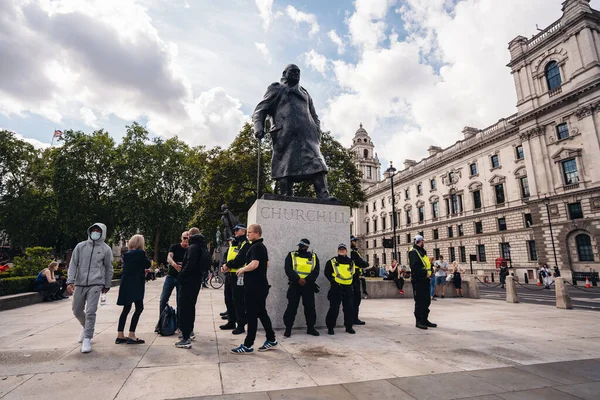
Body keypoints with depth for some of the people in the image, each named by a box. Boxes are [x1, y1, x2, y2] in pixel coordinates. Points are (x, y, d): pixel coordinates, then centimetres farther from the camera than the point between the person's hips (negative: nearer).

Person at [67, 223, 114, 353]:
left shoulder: (106, 249, 1)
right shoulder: (80, 246, 5)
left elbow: (109, 268, 8)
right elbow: (73, 264, 4)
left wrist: (107, 285, 10)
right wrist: (70, 281, -7)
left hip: (95, 285, -3)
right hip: (79, 284, 3)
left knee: (90, 312, -8)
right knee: (77, 311, 15)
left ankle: (87, 339, 3)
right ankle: (86, 327, 42)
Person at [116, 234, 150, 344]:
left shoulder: (126, 254, 10)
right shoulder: (140, 253, -10)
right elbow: (148, 265, 0)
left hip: (126, 284, 8)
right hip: (136, 284, -7)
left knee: (126, 309, 14)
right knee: (139, 308, -2)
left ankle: (120, 335, 18)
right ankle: (131, 336, -4)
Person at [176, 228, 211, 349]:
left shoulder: (193, 247, -16)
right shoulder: (203, 247, 12)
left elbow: (190, 265, -27)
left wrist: (182, 274, -14)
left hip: (188, 281, -9)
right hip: (197, 281, 9)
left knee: (184, 308, -5)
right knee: (190, 306, 22)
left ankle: (186, 339, -4)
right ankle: (189, 332, 33)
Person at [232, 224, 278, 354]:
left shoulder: (255, 247, -16)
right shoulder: (262, 246, 15)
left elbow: (254, 264, -30)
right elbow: (266, 263, 25)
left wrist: (243, 269, -13)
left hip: (254, 286, -10)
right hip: (260, 285, 10)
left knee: (251, 315, -1)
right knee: (262, 313, 16)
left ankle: (247, 345, 9)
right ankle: (271, 340, 24)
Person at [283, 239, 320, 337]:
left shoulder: (313, 257, 7)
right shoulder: (291, 255, 3)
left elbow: (316, 271, -2)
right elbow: (288, 269, -8)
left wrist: (306, 279, -18)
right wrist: (298, 279, -21)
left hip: (308, 286, 2)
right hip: (294, 285, -1)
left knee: (310, 307, 7)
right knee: (292, 307, -1)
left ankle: (310, 328, 22)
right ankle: (288, 329, 10)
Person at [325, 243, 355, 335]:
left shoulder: (351, 262, 12)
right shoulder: (332, 262, 1)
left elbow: (353, 274, 22)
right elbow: (327, 273, 4)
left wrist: (352, 284, 12)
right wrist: (333, 281, -5)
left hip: (348, 289, 4)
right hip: (336, 288, -4)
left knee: (350, 308, 7)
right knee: (334, 309, -2)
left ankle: (349, 327, 22)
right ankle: (330, 327, 9)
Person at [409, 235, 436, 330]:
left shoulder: (422, 252, 18)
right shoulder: (413, 252, -13)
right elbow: (414, 267, -23)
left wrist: (429, 272, 7)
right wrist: (425, 273, -21)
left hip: (425, 280, 10)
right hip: (418, 280, -10)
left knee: (426, 301, 14)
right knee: (419, 302, -3)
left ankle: (425, 320, 24)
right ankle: (419, 321, 6)